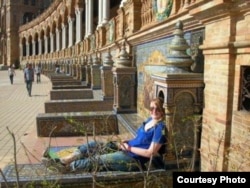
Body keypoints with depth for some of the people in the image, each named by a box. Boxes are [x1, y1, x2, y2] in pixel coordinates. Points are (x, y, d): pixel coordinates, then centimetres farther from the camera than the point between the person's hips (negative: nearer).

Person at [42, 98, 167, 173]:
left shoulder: (160, 128, -17)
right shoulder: (150, 120, 10)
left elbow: (150, 153, -20)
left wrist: (129, 148, -14)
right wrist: (126, 142, 2)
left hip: (134, 159, -9)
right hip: (127, 149, 9)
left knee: (98, 160, -17)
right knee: (92, 145, -2)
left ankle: (66, 168, -6)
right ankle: (63, 161, -3)